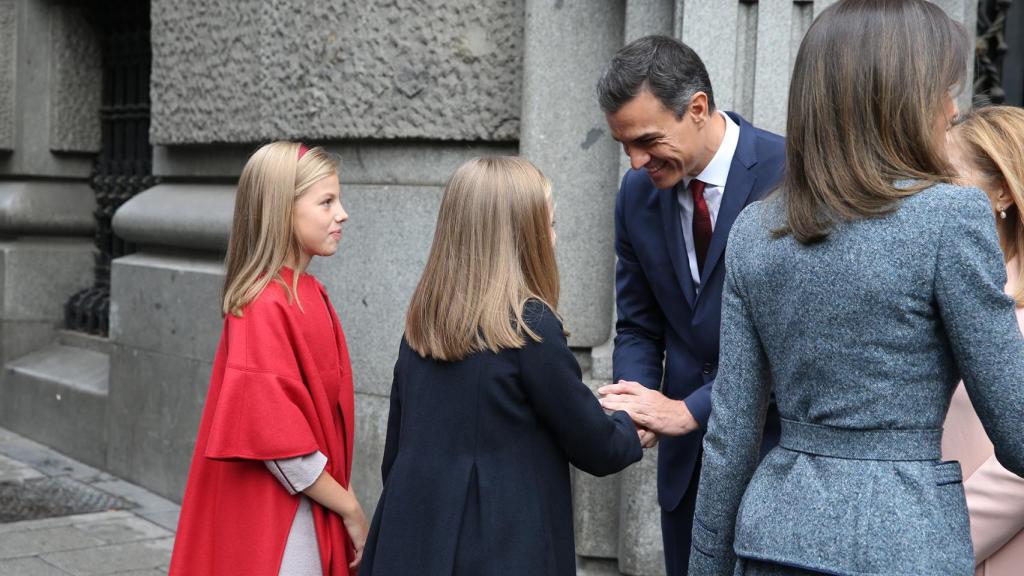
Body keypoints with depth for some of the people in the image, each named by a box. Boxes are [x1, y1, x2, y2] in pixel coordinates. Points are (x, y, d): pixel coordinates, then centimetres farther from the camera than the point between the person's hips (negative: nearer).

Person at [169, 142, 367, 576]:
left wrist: (341, 501, 8)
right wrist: (350, 508, -13)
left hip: (310, 515, 8)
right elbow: (274, 435, -22)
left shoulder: (309, 295, 6)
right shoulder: (266, 308, -20)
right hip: (272, 524, -8)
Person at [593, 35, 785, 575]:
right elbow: (638, 326, 10)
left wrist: (690, 408, -20)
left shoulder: (789, 174, -15)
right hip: (688, 455, 5)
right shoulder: (638, 193, 3)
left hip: (773, 441, -5)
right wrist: (637, 397, -10)